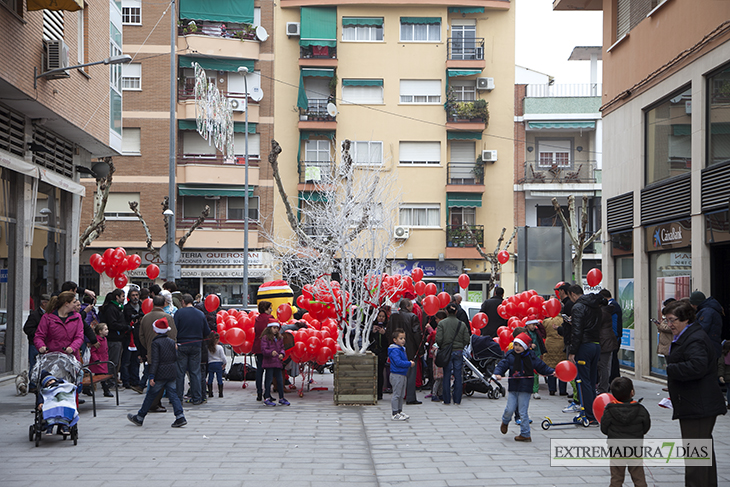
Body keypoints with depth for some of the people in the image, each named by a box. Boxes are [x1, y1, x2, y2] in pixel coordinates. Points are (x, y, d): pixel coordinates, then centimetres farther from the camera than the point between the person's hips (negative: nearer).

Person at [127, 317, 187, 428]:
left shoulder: (156, 343, -9)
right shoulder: (172, 342, 8)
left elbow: (155, 361, -15)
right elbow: (176, 357, 12)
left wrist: (152, 376, -15)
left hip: (160, 374, -5)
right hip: (172, 373, 5)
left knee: (151, 395, 5)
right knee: (173, 395, 5)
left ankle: (139, 418, 16)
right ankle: (180, 417, -7)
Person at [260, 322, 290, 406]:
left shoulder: (280, 338, 14)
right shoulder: (265, 338, -6)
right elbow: (263, 350, -13)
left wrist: (282, 354, -3)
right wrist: (271, 352, -30)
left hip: (278, 362, 6)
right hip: (269, 362, -6)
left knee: (280, 380, 9)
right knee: (269, 380, -3)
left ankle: (281, 398, 18)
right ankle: (267, 399, 5)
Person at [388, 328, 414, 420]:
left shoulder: (402, 349, 14)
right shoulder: (394, 350, -17)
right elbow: (398, 362, -25)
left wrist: (410, 363, 5)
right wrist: (409, 364, -19)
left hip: (402, 375, 10)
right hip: (396, 375, -10)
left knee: (401, 395, 16)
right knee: (396, 394, -6)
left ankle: (400, 411, 25)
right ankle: (395, 414, -2)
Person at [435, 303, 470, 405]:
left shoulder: (442, 323, -6)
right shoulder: (462, 324, 0)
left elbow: (438, 339, -10)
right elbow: (466, 340, 0)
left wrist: (441, 347, 9)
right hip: (459, 352, 1)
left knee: (446, 376, 6)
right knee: (458, 376, 6)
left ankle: (447, 400, 7)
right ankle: (457, 400, 8)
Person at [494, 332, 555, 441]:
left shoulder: (531, 357, 1)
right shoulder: (510, 356, 1)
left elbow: (541, 367, 9)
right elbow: (501, 365, -3)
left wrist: (552, 372, -3)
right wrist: (498, 373, -21)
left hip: (525, 389, -1)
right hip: (513, 388, 1)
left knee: (523, 413, 0)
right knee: (510, 409, -2)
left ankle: (525, 434, 11)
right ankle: (505, 421, 33)